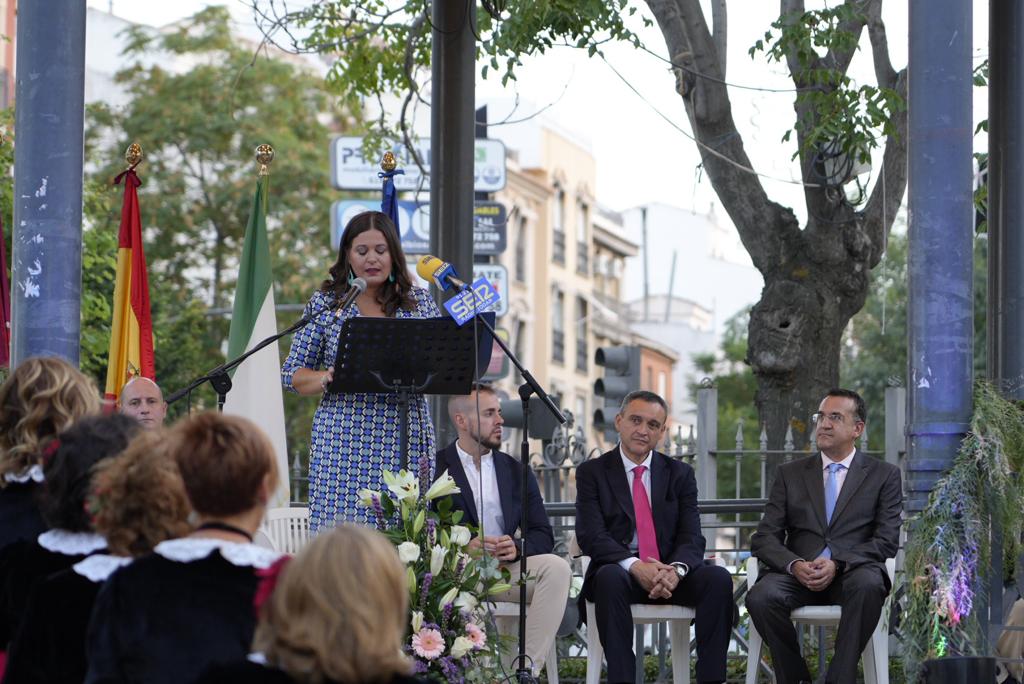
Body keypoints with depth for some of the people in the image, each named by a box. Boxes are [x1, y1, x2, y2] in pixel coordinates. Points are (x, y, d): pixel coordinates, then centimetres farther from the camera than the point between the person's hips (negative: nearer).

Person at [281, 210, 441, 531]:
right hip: (343, 441, -1)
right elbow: (292, 374, 8)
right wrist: (326, 379, -12)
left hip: (406, 442, 1)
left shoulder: (419, 301, 11)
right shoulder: (325, 303, 7)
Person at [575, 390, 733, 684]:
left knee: (719, 578, -26)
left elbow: (691, 536, 2)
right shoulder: (592, 472, 4)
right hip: (620, 571, -2)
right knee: (610, 578, -37)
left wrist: (675, 570, -22)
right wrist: (635, 566, -26)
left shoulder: (680, 474, 12)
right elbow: (590, 535, -8)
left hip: (671, 574, 3)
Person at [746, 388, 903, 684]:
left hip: (853, 573, -2)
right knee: (760, 597, -31)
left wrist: (837, 563, -17)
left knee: (868, 585, -38)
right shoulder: (790, 474, 17)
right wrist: (795, 565, -14)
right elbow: (764, 538, 9)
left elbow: (887, 541, 1)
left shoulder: (884, 475, 11)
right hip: (798, 572, 2)